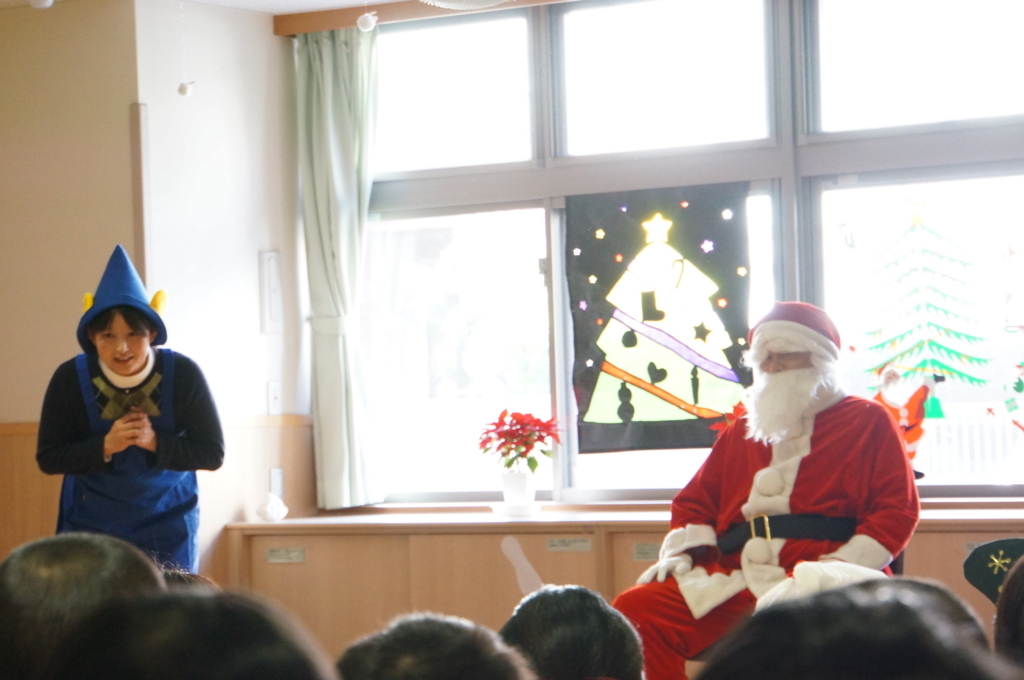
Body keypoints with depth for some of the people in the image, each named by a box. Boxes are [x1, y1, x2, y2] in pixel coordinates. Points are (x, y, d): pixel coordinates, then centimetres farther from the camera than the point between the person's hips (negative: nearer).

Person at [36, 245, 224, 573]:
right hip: (91, 527, 0)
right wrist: (105, 446, -23)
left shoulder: (183, 374, -15)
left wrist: (155, 443, -25)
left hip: (169, 527, 0)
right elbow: (48, 457, -8)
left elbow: (212, 453, -10)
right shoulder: (70, 378, -13)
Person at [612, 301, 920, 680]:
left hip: (819, 585, -5)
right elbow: (695, 501, 29)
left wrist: (840, 565, -11)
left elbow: (898, 510, 4)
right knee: (634, 610, -19)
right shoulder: (742, 431, 29)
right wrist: (682, 551, 7)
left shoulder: (868, 422, 14)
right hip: (733, 582, 5)